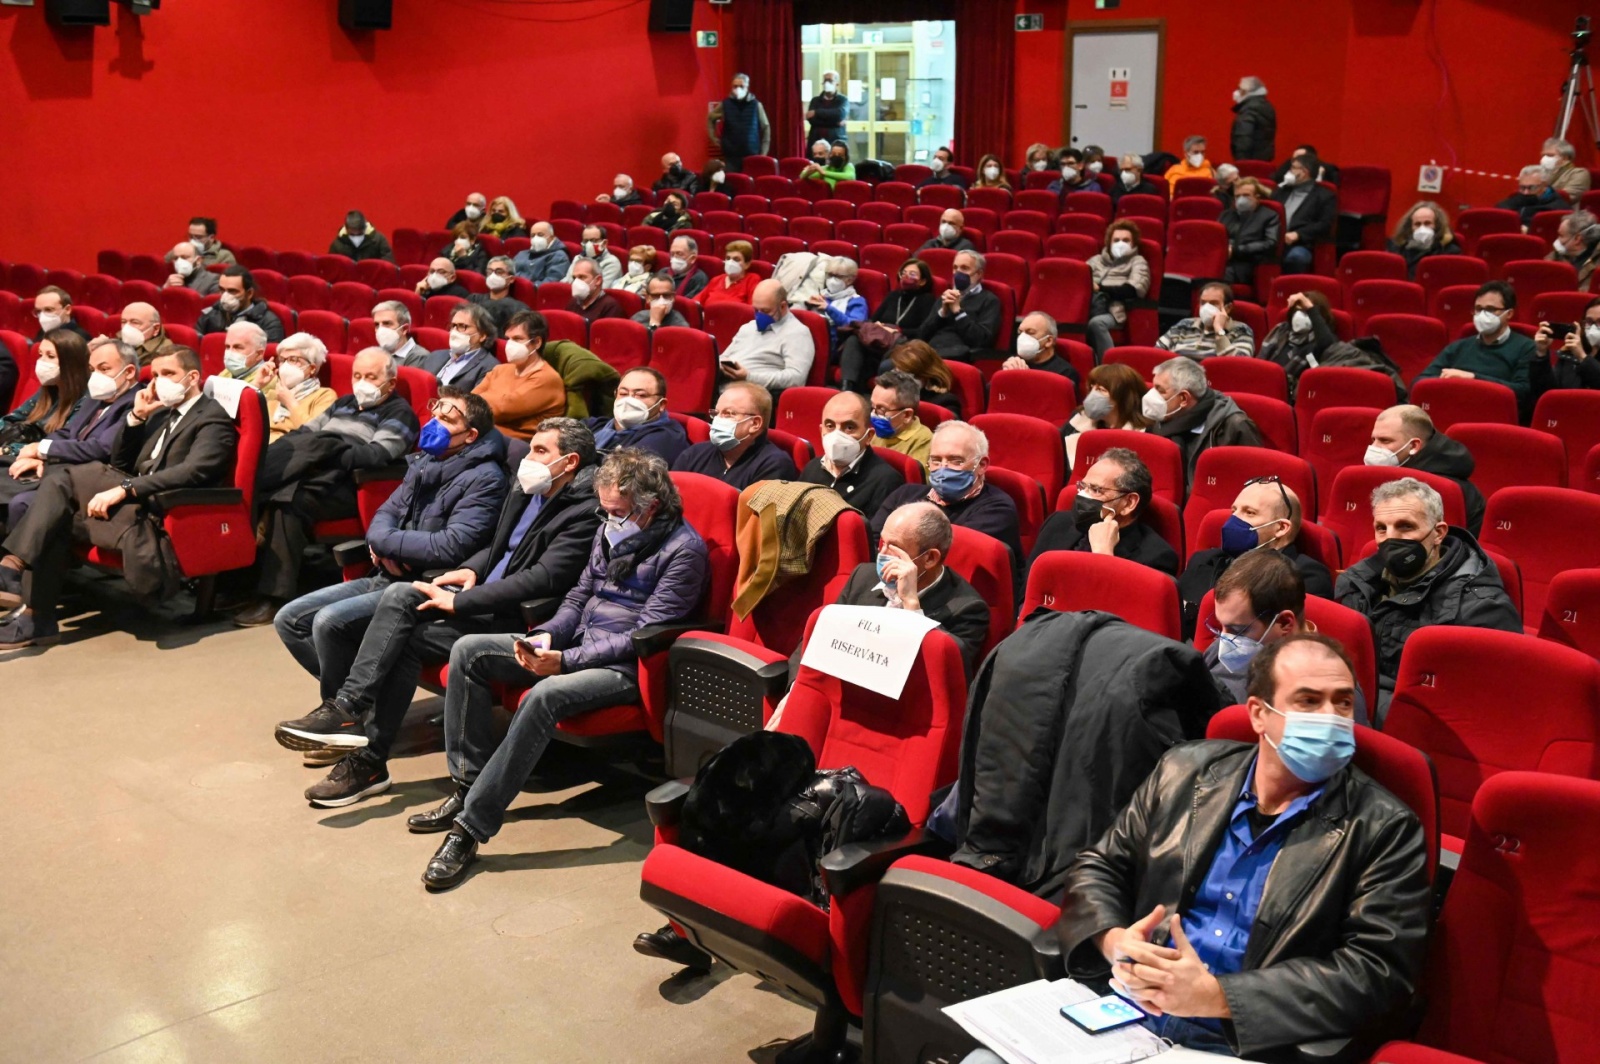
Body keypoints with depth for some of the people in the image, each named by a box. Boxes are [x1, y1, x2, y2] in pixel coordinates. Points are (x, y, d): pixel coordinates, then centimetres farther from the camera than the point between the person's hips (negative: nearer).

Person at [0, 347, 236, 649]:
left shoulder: (213, 418, -3)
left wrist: (123, 489, -27)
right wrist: (136, 417, 5)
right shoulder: (161, 414, 24)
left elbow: (192, 472, -21)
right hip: (137, 502, 8)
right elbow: (120, 464, 20)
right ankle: (37, 618, -15)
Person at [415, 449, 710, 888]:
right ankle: (469, 786, -4)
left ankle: (470, 828, -32)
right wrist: (547, 635, -3)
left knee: (545, 695, -36)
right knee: (468, 651, -3)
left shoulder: (683, 550, -14)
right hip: (578, 641, 9)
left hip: (627, 668, -9)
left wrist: (565, 660, -23)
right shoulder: (612, 532, 11)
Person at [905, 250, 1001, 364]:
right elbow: (922, 335, 18)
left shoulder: (989, 300, 10)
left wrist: (958, 311, -5)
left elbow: (983, 340, -7)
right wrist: (942, 312, 2)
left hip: (960, 356, -6)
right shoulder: (947, 296, 28)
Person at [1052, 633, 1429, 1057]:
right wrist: (1113, 940, -8)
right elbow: (1097, 867, 14)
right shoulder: (1186, 772, 8)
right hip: (1118, 1021, 3)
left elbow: (1377, 972, -10)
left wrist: (1216, 996, -17)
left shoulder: (1384, 830, -2)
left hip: (1243, 1050, -3)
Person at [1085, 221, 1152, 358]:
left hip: (1115, 312, -3)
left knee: (1096, 323, -40)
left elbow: (1133, 289, 0)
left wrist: (1101, 288, -2)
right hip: (1091, 307, 3)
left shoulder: (1137, 262, 17)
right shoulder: (1096, 259, 29)